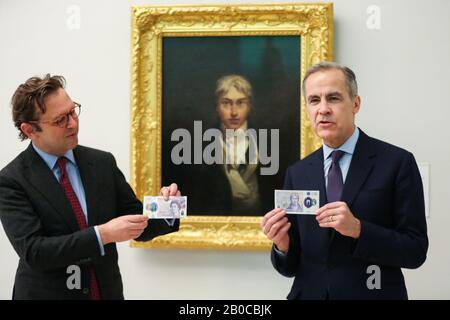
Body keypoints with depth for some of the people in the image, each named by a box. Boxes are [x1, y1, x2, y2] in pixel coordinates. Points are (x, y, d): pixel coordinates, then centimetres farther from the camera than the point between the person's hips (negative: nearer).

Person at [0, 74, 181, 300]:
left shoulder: (103, 162, -1)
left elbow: (138, 225, 5)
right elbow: (32, 251, -20)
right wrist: (102, 234, -27)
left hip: (108, 293, 4)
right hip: (45, 294, -3)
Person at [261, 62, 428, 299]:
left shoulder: (397, 162, -8)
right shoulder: (297, 174, 4)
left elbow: (415, 250, -11)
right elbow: (291, 266, 5)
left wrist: (357, 229, -24)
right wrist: (282, 244, -15)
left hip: (373, 294, -3)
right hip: (309, 293, 3)